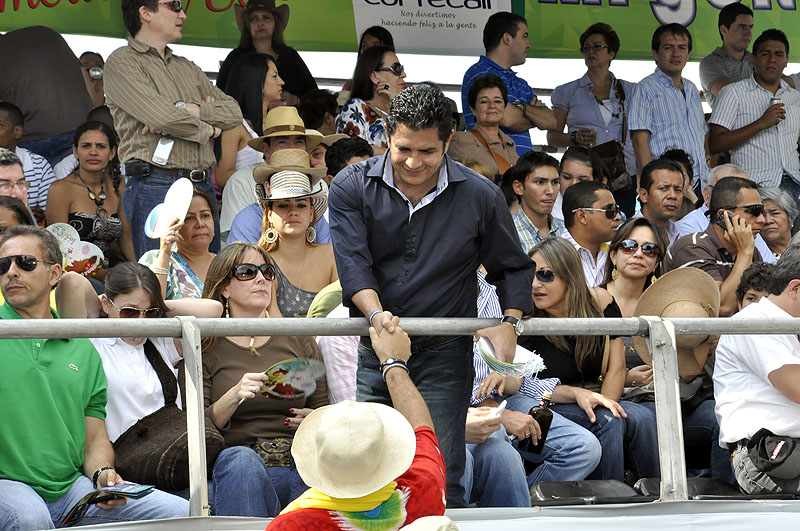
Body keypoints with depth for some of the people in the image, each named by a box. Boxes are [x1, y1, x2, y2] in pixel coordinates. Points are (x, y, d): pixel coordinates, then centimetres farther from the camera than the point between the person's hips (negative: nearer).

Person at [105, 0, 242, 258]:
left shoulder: (187, 68, 23)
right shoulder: (122, 62, 0)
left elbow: (234, 112, 12)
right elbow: (161, 115, -14)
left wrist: (190, 110, -5)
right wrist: (205, 129, 3)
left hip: (203, 186, 7)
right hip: (155, 186, -7)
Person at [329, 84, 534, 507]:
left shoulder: (481, 197, 0)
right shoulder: (352, 187, 0)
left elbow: (513, 269, 12)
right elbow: (353, 261, -9)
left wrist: (510, 322, -5)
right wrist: (376, 314, -26)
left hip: (444, 357, -2)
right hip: (372, 353, 2)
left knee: (440, 481, -8)